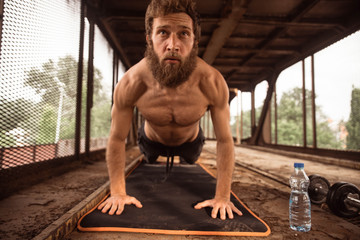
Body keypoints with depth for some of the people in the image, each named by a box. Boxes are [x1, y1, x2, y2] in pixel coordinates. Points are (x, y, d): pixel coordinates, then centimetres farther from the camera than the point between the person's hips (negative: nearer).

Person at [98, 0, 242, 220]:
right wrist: (118, 192, -21)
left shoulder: (212, 83, -38)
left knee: (189, 165, 34)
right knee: (151, 162, 34)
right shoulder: (130, 85, -37)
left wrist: (222, 197, -25)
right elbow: (117, 139, -22)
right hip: (152, 141, 0)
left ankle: (184, 159, 70)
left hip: (190, 141, 1)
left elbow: (225, 140, -28)